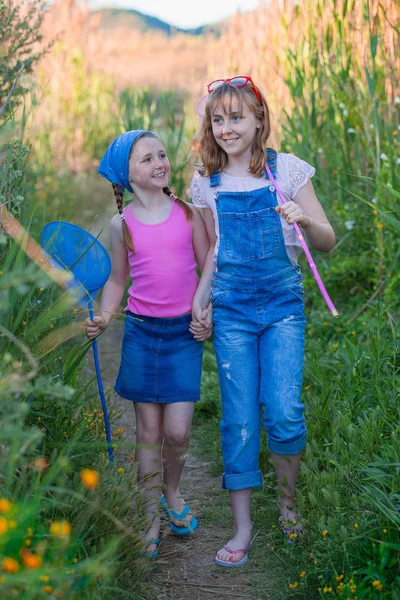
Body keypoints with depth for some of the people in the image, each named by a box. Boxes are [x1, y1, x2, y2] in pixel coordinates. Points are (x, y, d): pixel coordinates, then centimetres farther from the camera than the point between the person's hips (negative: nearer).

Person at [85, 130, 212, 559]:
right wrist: (103, 317, -5)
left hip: (185, 331, 0)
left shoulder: (187, 212, 0)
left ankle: (171, 491, 27)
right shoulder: (122, 224, 1)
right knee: (148, 431, 5)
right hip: (141, 331, 1)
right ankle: (152, 519, 20)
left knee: (177, 430, -5)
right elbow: (117, 280, 11)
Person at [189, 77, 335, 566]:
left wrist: (305, 220, -22)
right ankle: (242, 527, 12)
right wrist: (200, 296, 5)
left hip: (282, 304, -2)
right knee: (239, 417, 0)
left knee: (283, 411, -11)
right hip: (231, 309, 2)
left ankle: (287, 498, 17)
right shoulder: (207, 183, 7)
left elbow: (328, 242, -2)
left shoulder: (287, 169, -2)